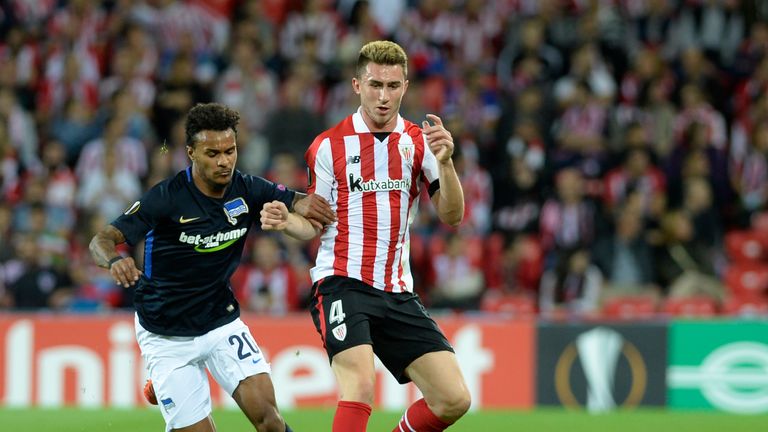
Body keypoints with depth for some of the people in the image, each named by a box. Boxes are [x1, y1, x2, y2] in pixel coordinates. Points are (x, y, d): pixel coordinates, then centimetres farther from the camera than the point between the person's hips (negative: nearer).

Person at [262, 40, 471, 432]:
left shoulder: (419, 143, 8)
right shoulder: (328, 146, 1)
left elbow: (452, 216, 0)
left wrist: (445, 162, -18)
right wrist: (285, 222, -18)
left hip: (397, 293, 4)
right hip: (342, 284, -4)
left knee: (453, 400, -3)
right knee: (359, 388, -28)